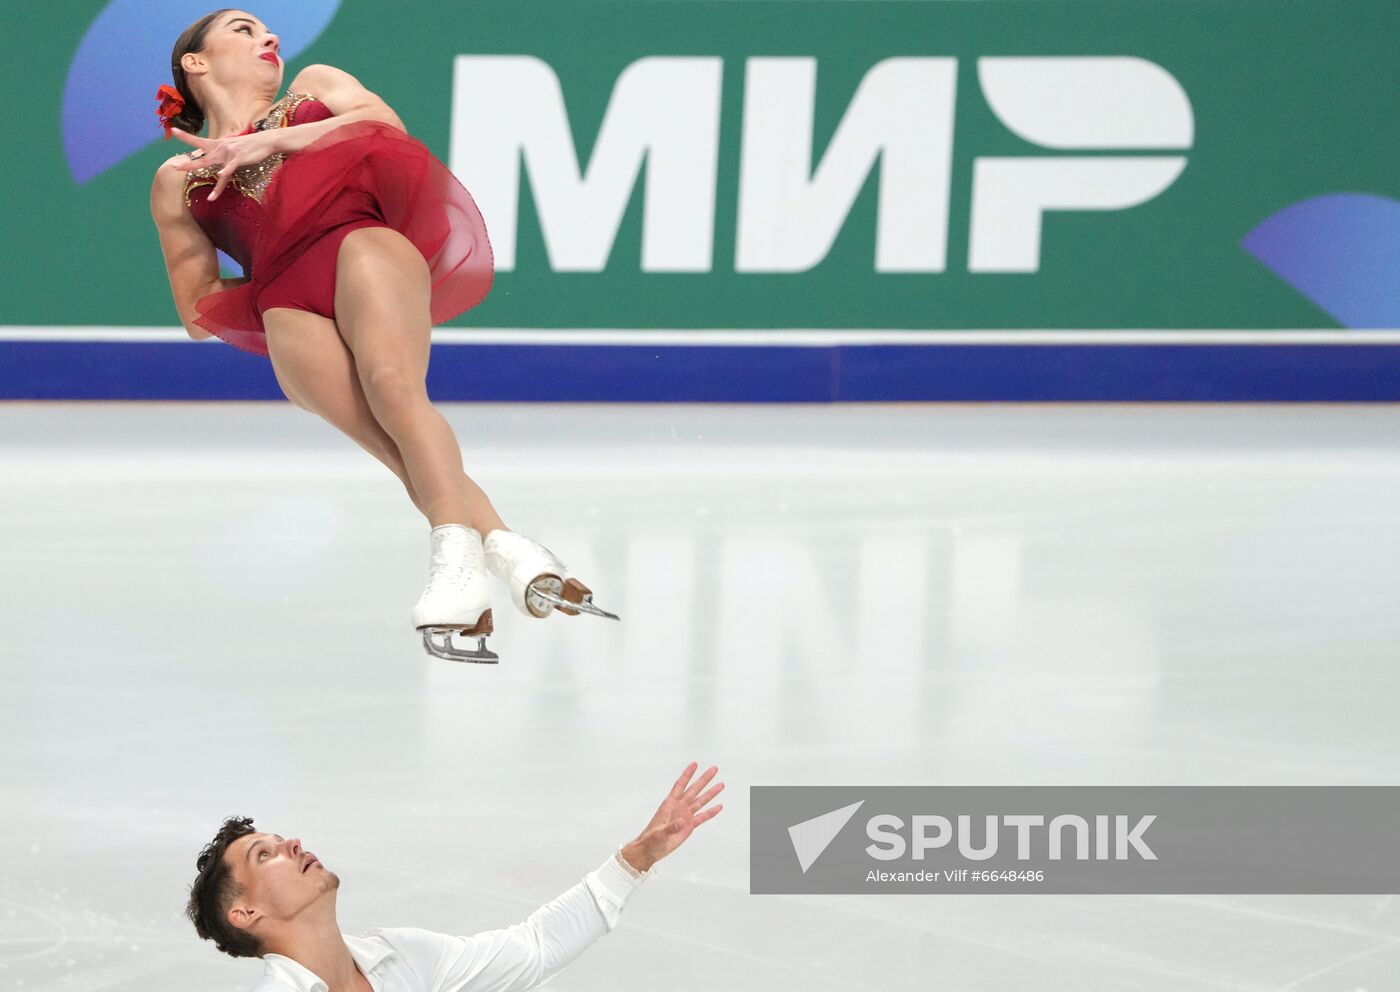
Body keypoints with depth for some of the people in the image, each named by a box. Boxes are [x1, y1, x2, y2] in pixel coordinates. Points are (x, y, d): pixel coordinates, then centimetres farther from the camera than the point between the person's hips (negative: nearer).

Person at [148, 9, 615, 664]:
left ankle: (456, 559, -50)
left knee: (393, 385, -34)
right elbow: (198, 312, 27)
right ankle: (515, 557, -45)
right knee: (394, 440, -29)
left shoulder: (314, 89, 33)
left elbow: (383, 123, 10)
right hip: (289, 305, 0)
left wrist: (271, 142, 7)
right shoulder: (178, 181, 31)